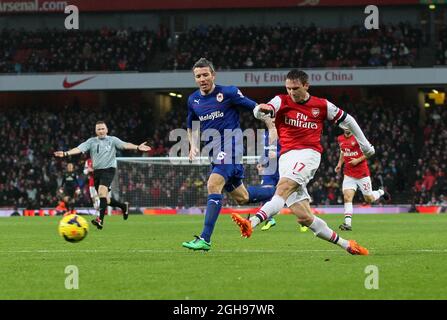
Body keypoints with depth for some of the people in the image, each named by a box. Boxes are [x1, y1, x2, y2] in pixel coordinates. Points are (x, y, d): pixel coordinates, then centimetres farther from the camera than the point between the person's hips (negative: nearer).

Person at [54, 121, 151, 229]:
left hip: (108, 169, -5)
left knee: (102, 192, -25)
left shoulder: (112, 140, 3)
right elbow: (79, 149, 1)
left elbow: (124, 145, -10)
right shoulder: (91, 141, 10)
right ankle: (123, 206, 34)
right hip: (97, 171, 5)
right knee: (104, 199, 8)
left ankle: (100, 219, -30)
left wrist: (137, 147, -27)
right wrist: (66, 153, -13)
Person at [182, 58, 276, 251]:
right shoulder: (193, 100, 10)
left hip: (230, 147, -7)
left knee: (213, 185, -25)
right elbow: (191, 127, 26)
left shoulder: (228, 93, -7)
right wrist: (193, 146, 8)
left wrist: (272, 129, -7)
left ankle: (205, 239, -29)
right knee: (242, 197, 13)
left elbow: (256, 108, -1)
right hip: (214, 153, 7)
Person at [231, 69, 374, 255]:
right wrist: (261, 110, -35)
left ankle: (253, 222, -50)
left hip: (308, 154, -3)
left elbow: (347, 121, 21)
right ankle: (345, 245, 7)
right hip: (286, 157, 3)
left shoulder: (322, 106, 8)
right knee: (304, 217, -5)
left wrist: (365, 145, 27)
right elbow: (259, 113, -10)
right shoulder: (282, 101, 9)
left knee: (283, 188, -31)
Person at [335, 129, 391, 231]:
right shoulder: (340, 139, 6)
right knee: (347, 197, -13)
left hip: (362, 173, -4)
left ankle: (381, 192, 39)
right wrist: (340, 163, 12)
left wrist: (358, 160, -18)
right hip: (349, 175, 4)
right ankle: (348, 223, -16)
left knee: (369, 199, 8)